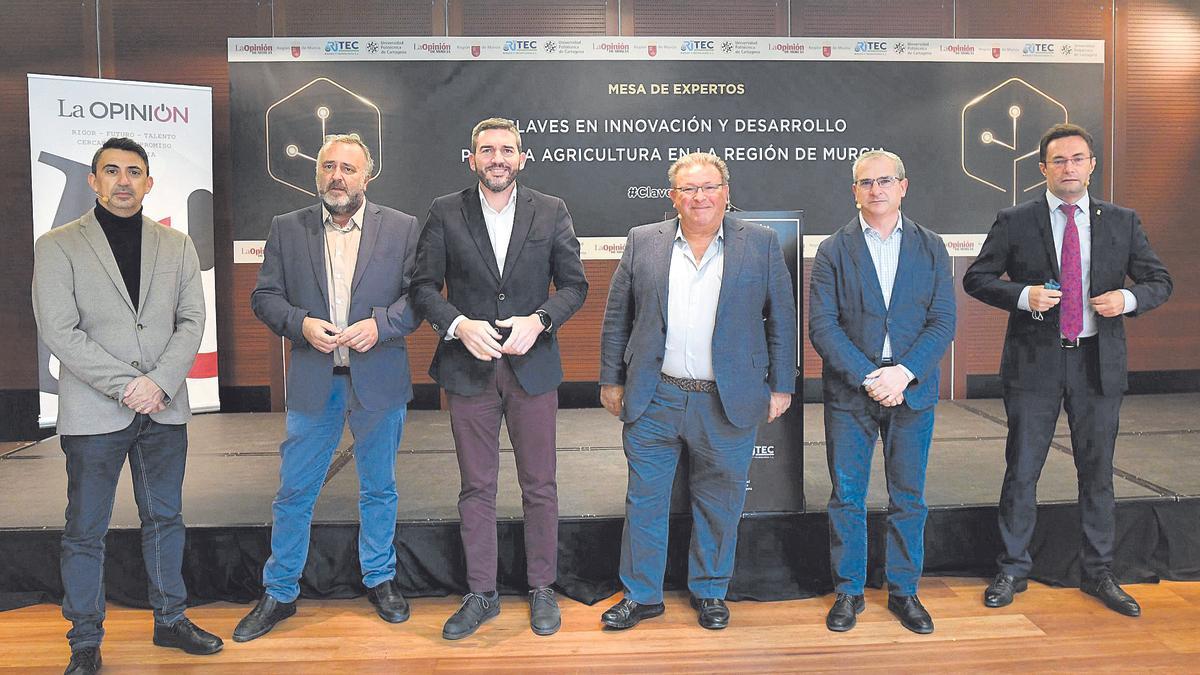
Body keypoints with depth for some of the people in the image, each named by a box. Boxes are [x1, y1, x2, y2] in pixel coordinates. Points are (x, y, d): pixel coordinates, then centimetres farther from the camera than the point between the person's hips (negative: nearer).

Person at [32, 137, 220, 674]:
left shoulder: (177, 246, 9)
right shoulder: (57, 246, -1)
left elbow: (192, 321, 3)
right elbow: (58, 331, -9)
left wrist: (160, 382, -11)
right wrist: (126, 386, -15)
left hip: (165, 409, 3)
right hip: (93, 413, -3)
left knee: (165, 519, 14)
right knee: (85, 532, 6)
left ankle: (170, 620, 28)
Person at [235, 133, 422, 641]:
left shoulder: (402, 228, 0)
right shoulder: (287, 229, 4)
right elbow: (264, 297, 3)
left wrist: (380, 324, -18)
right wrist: (301, 323, -15)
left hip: (378, 382, 0)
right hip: (312, 383, 1)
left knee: (379, 489, 14)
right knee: (294, 493, 7)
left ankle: (380, 580, 33)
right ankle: (279, 594, 23)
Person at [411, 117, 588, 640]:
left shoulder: (551, 212, 3)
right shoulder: (445, 212, 2)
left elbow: (574, 284, 4)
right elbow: (424, 286, 1)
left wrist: (539, 321, -12)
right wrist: (459, 324, -15)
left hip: (533, 364, 0)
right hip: (469, 368, 0)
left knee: (540, 486, 8)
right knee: (476, 488, 9)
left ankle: (541, 589, 24)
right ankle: (481, 595, 22)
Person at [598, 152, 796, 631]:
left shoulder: (761, 244, 1)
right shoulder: (643, 242, 4)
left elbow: (782, 320, 4)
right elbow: (616, 317, 8)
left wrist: (781, 387, 2)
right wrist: (611, 380, 6)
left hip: (729, 405, -1)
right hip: (653, 402, 1)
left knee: (719, 506, 12)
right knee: (644, 501, 9)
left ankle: (710, 592, 31)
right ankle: (641, 595, 25)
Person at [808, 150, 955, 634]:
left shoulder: (930, 248, 6)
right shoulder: (833, 250, 1)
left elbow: (943, 321, 0)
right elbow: (822, 325, -6)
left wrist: (904, 373, -14)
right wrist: (868, 377, -15)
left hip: (912, 390, 2)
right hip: (848, 393, -1)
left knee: (908, 497, 9)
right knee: (847, 496, 5)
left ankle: (903, 591, 24)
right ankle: (849, 591, 19)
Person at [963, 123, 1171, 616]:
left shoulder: (1122, 222, 6)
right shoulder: (1014, 223, 0)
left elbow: (1160, 282, 9)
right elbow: (976, 278, 0)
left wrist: (1128, 297, -12)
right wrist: (1024, 295, -17)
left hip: (1099, 362, 2)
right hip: (1035, 362, -2)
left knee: (1097, 473, 11)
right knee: (1021, 471, 4)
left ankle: (1098, 574, 25)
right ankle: (1012, 571, 18)